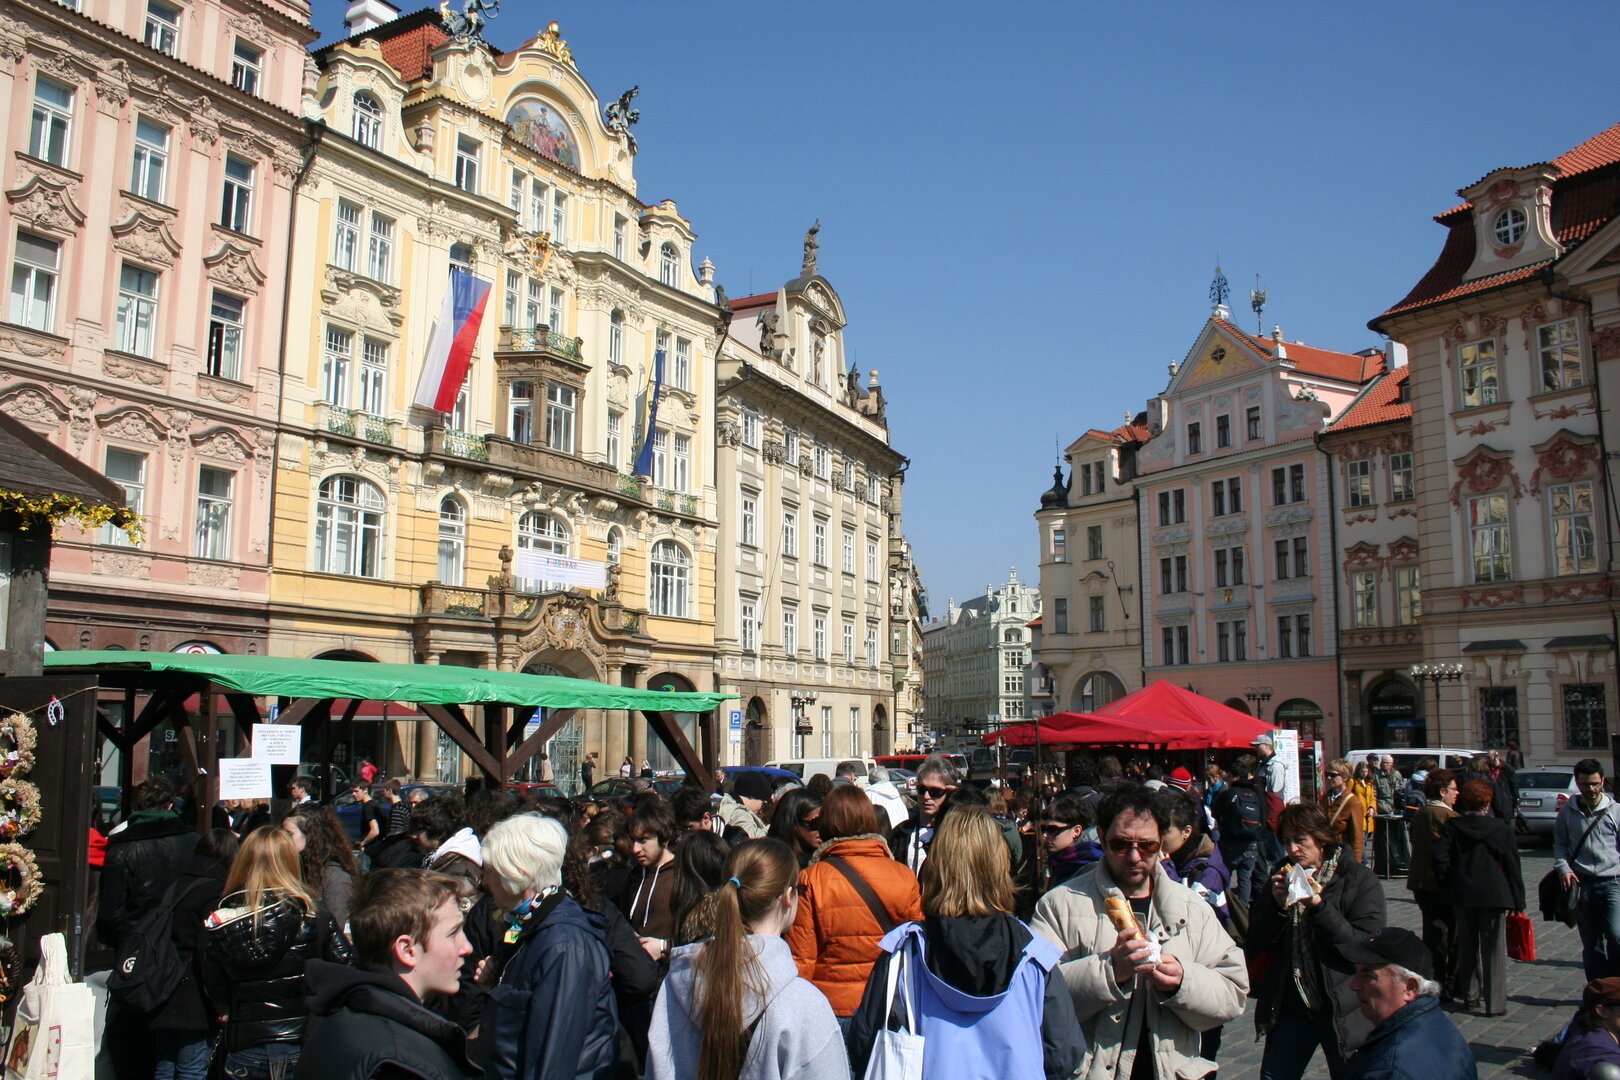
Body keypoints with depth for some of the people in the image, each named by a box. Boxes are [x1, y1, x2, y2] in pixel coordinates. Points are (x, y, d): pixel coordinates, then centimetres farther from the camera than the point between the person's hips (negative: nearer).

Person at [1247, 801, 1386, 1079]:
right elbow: (1256, 946, 2)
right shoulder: (1282, 877, 6)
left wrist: (1319, 906, -25)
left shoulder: (1359, 879, -7)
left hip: (1343, 1010, -4)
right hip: (1290, 1007, 4)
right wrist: (1276, 905, -15)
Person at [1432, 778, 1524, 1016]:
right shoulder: (1501, 828, -6)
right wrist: (1518, 900, 2)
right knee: (1493, 949, 3)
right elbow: (1512, 865, -3)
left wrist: (1448, 883, 3)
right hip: (1494, 895, -2)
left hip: (1463, 895, 2)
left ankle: (1470, 996, 23)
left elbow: (1439, 857, -10)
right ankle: (1494, 1003, 3)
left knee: (1466, 946, 14)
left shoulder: (1452, 826, -2)